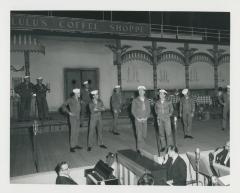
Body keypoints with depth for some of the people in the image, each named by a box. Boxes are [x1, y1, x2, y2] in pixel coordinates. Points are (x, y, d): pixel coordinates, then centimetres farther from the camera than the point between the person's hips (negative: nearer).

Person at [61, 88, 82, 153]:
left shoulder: (78, 99, 10)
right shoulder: (70, 99, -12)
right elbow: (63, 106, -14)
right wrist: (69, 112, -18)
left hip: (78, 117, 7)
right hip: (73, 117, -7)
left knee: (77, 131, 11)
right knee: (73, 132, -6)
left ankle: (76, 144, 21)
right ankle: (72, 146, 0)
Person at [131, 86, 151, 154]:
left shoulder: (147, 100, 9)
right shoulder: (135, 100, -1)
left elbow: (148, 110, 12)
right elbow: (133, 110, -1)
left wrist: (146, 117, -2)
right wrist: (137, 118, -10)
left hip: (145, 119, 3)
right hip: (138, 120, -3)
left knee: (144, 134, 6)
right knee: (139, 133, -9)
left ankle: (142, 144, 26)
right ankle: (139, 148, -4)